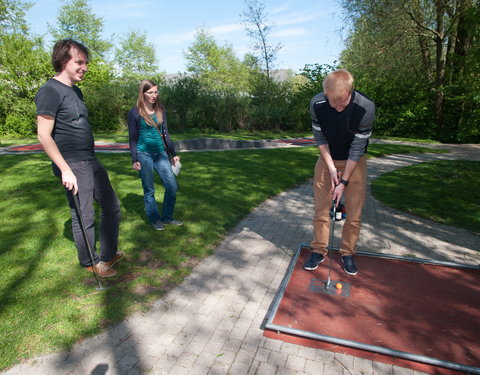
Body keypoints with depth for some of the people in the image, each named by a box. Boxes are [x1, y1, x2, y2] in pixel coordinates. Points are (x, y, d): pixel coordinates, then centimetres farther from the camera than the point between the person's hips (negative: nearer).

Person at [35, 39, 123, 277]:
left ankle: (107, 256, 28)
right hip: (72, 166, -9)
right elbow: (44, 135, -16)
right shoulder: (50, 91, -11)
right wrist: (66, 170, -20)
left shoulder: (75, 91, 16)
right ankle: (90, 263, 22)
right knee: (84, 217, 1)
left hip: (91, 162, 9)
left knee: (112, 206, 13)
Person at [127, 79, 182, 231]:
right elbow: (133, 138, -2)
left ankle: (167, 218, 17)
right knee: (149, 190, 4)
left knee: (172, 186, 1)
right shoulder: (135, 112, -4)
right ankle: (155, 219, 20)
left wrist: (173, 154, 12)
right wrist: (134, 160, -7)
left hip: (161, 153, 5)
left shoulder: (160, 110, 8)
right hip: (144, 154, -4)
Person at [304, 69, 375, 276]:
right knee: (321, 208, 3)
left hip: (354, 161, -1)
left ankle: (348, 253, 20)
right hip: (327, 159, 2)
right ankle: (318, 251, 18)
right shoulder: (316, 104, -21)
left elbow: (357, 148, -21)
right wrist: (331, 167, -15)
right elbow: (320, 137, -9)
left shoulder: (365, 108, -27)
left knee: (354, 212, 0)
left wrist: (343, 182, -20)